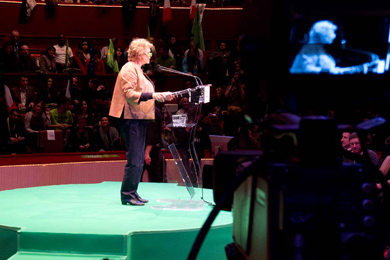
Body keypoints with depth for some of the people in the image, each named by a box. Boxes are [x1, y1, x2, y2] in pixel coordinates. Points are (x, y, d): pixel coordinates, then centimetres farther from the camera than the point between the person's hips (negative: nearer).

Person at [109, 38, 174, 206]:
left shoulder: (137, 70, 22)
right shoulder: (129, 69, -10)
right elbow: (129, 94, -20)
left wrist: (161, 96, 17)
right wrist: (152, 95, -24)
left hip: (140, 119, 11)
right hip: (132, 119, -11)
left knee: (139, 159, 12)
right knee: (134, 159, -9)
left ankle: (133, 193, 17)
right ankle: (127, 194, -4)